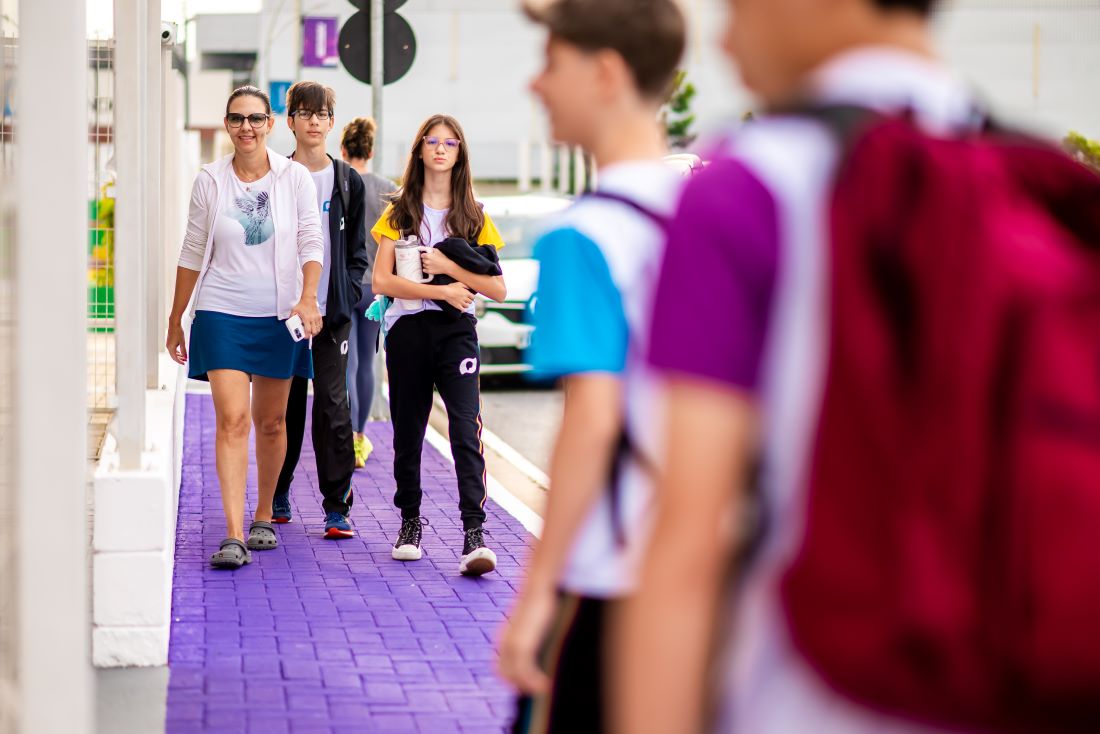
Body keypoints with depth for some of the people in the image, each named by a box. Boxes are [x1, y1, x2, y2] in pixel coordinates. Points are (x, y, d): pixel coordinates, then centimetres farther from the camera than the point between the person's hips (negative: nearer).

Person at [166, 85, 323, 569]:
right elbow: (192, 253, 8)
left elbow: (311, 243, -2)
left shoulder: (295, 178, 1)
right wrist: (175, 321, 11)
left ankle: (263, 517, 31)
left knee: (271, 423, 11)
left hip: (279, 316, 1)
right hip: (222, 313, -1)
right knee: (232, 421, -12)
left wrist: (308, 299, -19)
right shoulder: (210, 181, 2)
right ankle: (234, 536, -16)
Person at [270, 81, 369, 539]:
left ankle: (337, 506, -4)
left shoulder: (348, 182, 8)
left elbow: (356, 251, 9)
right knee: (285, 404, 7)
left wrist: (343, 299, -3)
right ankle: (278, 495, 22)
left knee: (332, 405, -6)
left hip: (330, 312, 0)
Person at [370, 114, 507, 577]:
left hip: (457, 331, -1)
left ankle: (474, 534, -22)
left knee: (466, 429, -16)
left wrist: (449, 267, -9)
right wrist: (442, 291, -12)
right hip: (408, 330, 1)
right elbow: (381, 281, -3)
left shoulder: (474, 217, 10)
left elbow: (498, 289, 4)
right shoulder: (400, 213, 8)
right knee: (408, 433, 8)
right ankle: (410, 521, 27)